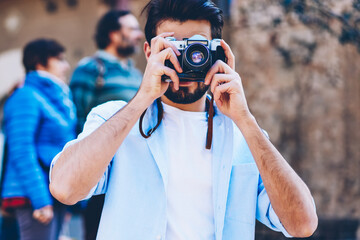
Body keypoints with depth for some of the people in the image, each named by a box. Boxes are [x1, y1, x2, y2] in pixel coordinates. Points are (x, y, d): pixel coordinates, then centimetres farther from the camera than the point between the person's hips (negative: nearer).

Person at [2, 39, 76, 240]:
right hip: (34, 195, -9)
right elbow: (22, 153, -17)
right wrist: (40, 200, -22)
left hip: (57, 196, 9)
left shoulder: (59, 97, 18)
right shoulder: (26, 97, -9)